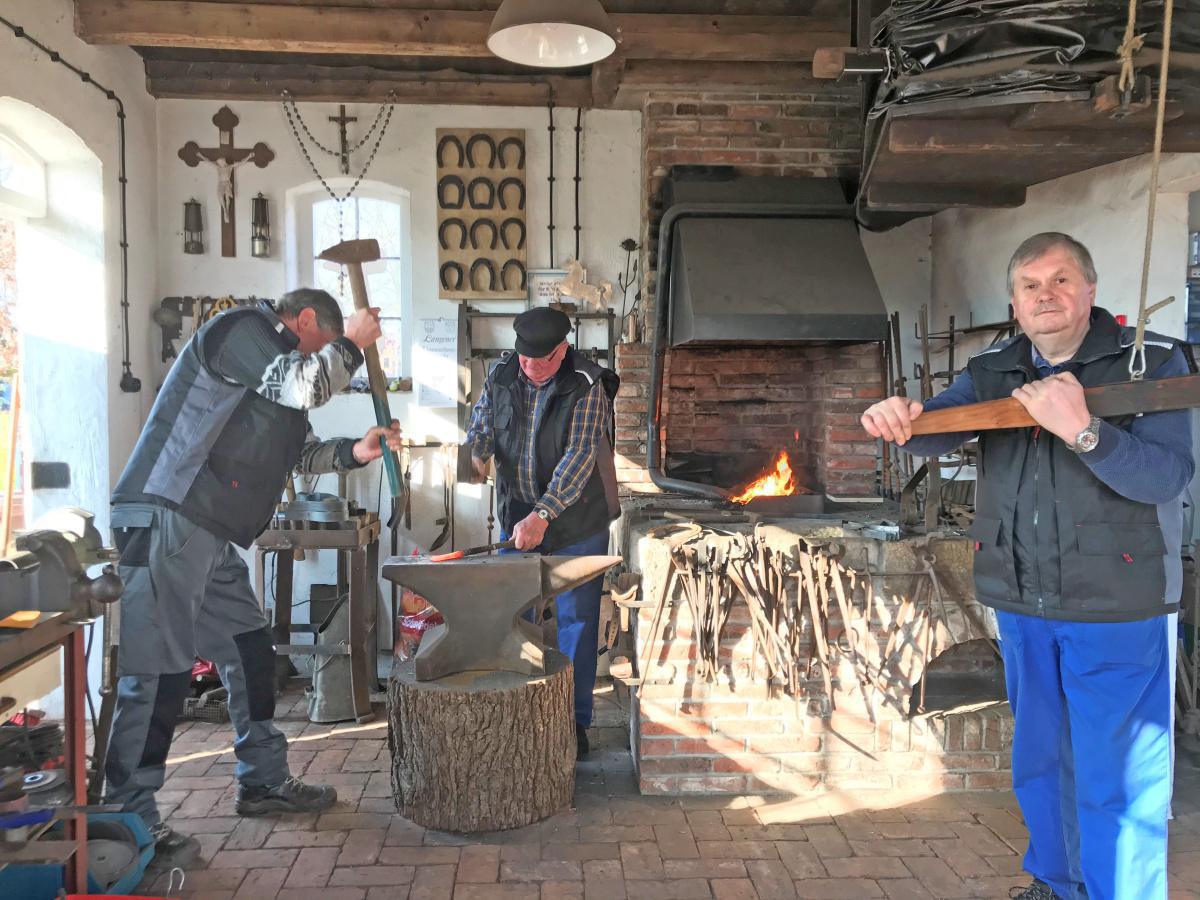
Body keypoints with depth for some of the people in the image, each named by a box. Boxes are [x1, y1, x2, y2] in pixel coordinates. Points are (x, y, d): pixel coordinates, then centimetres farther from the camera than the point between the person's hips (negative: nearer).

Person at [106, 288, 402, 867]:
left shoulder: (271, 374, 25)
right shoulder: (243, 327, -5)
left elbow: (298, 448, 28)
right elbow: (304, 388, -19)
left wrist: (353, 452, 13)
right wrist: (352, 344, -3)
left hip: (210, 536, 10)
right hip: (166, 519, -10)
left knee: (251, 654, 13)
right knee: (157, 668, -9)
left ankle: (264, 782, 25)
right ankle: (129, 820, -1)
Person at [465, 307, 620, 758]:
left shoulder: (586, 386, -17)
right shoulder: (502, 374, 0)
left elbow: (579, 457, -25)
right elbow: (481, 425, 7)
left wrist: (542, 515, -34)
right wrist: (475, 456, -16)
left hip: (576, 522, -4)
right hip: (517, 517, 5)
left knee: (575, 620, 3)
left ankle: (574, 721, 16)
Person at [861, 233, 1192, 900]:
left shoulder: (1151, 362, -6)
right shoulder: (993, 373, 7)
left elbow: (1168, 476, -16)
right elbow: (938, 430, -7)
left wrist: (1082, 430, -31)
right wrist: (902, 421, -30)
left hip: (1119, 610, -4)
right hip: (1022, 605, 5)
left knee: (1116, 781, 0)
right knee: (1040, 762, 19)